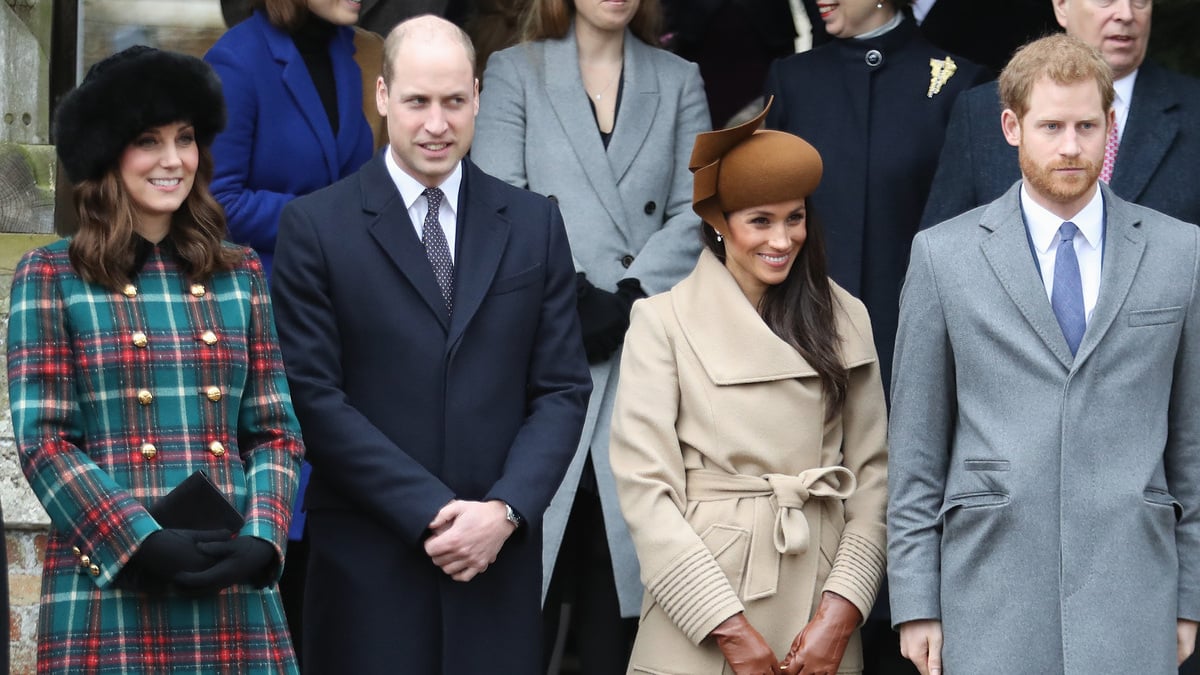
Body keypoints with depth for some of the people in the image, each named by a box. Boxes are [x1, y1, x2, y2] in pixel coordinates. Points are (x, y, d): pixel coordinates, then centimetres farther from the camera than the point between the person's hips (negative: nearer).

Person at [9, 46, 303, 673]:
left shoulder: (240, 276, 13)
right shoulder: (52, 277, 3)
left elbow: (276, 432, 11)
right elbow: (43, 442, -3)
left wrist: (260, 539, -6)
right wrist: (142, 543, -14)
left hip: (233, 595, 3)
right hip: (107, 594, -3)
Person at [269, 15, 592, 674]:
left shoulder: (534, 224, 8)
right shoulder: (315, 226, -1)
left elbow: (562, 389, 6)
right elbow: (315, 398, -6)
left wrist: (505, 510, -9)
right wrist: (431, 514, -12)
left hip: (499, 555, 2)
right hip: (366, 565, -2)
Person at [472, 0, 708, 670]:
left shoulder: (679, 82, 13)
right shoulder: (514, 74, 7)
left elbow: (693, 214, 3)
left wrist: (626, 301, -11)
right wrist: (577, 302, -11)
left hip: (645, 356, 2)